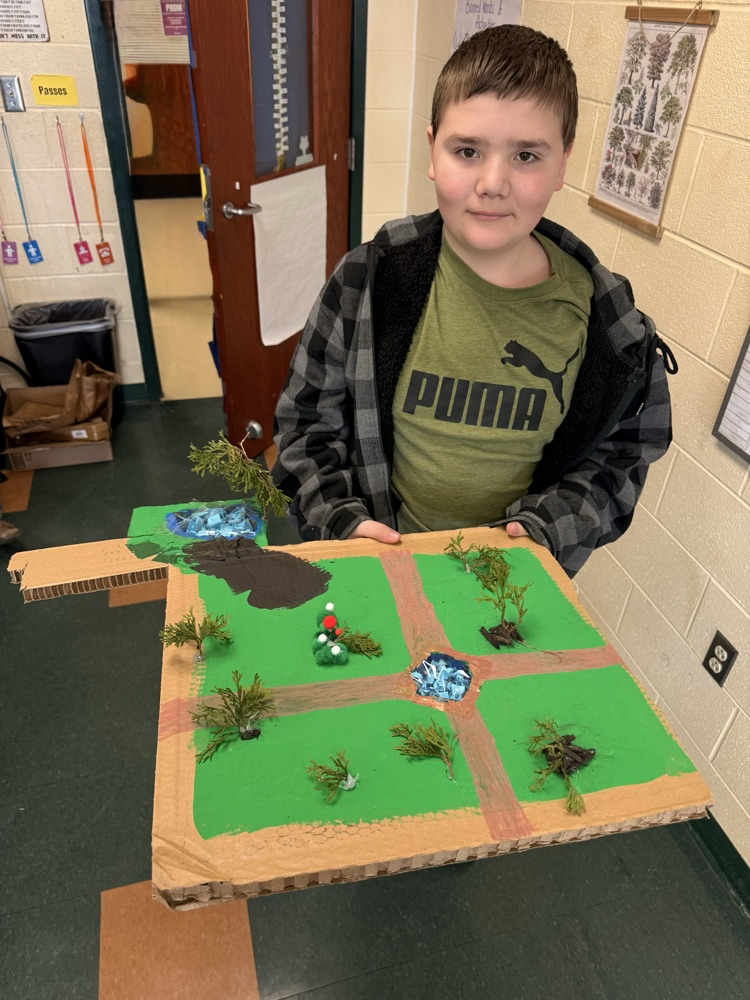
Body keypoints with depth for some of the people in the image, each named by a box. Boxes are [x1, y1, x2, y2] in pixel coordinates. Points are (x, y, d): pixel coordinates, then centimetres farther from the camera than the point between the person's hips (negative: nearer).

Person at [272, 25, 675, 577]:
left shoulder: (602, 314, -12)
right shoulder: (369, 281, -15)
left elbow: (620, 451, -2)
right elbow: (307, 419, -6)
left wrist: (541, 527, -17)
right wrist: (342, 520, -19)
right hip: (375, 561, 0)